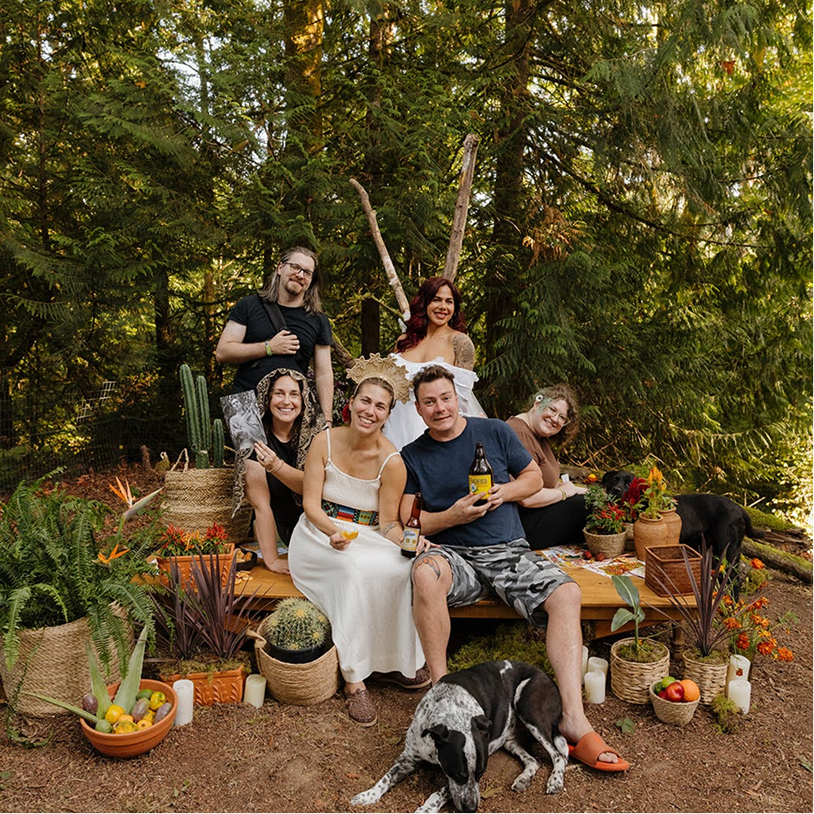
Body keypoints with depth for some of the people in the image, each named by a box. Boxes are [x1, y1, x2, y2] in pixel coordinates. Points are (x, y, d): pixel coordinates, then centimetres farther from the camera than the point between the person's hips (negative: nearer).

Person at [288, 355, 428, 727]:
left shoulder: (391, 462, -7)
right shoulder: (325, 442, -5)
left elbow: (389, 523, -5)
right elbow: (311, 504, -6)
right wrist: (333, 531, -25)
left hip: (367, 539, 1)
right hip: (318, 536, -1)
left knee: (401, 568, -31)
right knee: (355, 568, -34)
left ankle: (393, 661, -11)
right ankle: (353, 679, -25)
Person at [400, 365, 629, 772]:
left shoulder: (494, 432, 8)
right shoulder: (412, 456, 7)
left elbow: (534, 476, 15)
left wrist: (504, 491, -5)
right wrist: (452, 516, -13)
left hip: (509, 551, 2)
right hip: (455, 554, -1)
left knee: (566, 593, -24)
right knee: (425, 572, -37)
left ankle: (573, 719, -25)